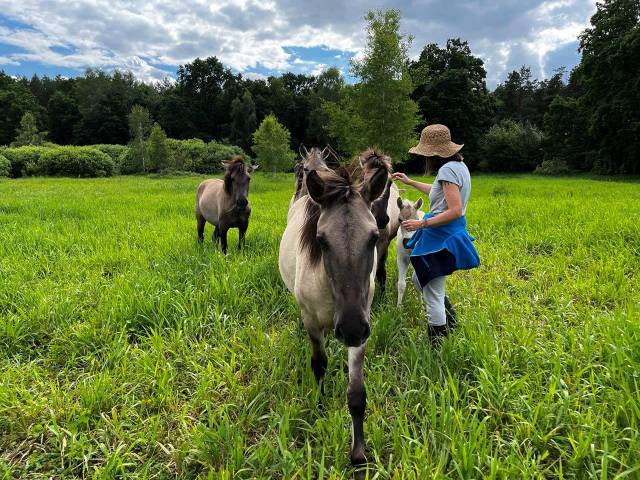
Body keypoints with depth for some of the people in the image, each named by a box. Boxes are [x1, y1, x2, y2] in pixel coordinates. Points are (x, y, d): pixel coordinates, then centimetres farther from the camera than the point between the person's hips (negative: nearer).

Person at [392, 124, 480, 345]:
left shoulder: (447, 170, -19)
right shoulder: (459, 165, 12)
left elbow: (455, 211, -26)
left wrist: (422, 223, -23)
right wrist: (410, 182, 34)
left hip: (441, 238, -11)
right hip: (446, 236, 11)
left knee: (432, 296, -2)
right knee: (420, 280, 25)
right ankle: (450, 324, 31)